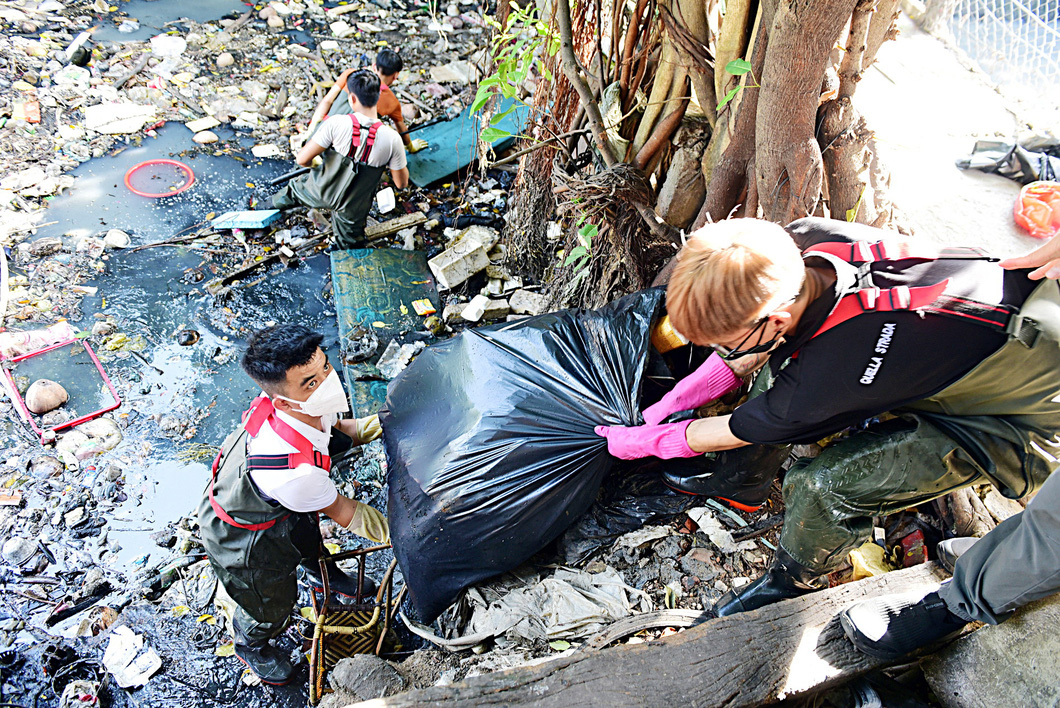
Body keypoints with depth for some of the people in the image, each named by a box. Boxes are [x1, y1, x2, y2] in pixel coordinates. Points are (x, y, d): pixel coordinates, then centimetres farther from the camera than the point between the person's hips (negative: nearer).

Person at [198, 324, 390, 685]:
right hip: (240, 537, -6)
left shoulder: (308, 407, -28)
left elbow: (337, 430, -1)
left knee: (306, 531, 34)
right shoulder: (294, 470, -47)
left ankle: (320, 572, 70)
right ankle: (250, 645, 57)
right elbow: (344, 513, -27)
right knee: (272, 604, 20)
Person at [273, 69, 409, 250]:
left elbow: (302, 159, -21)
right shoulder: (392, 139, -25)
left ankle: (275, 203, 65)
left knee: (296, 188, 37)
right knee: (350, 247, 24)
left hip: (321, 192, 2)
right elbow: (401, 183, -14)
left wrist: (317, 163, 4)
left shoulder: (336, 124, -27)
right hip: (353, 208, -2)